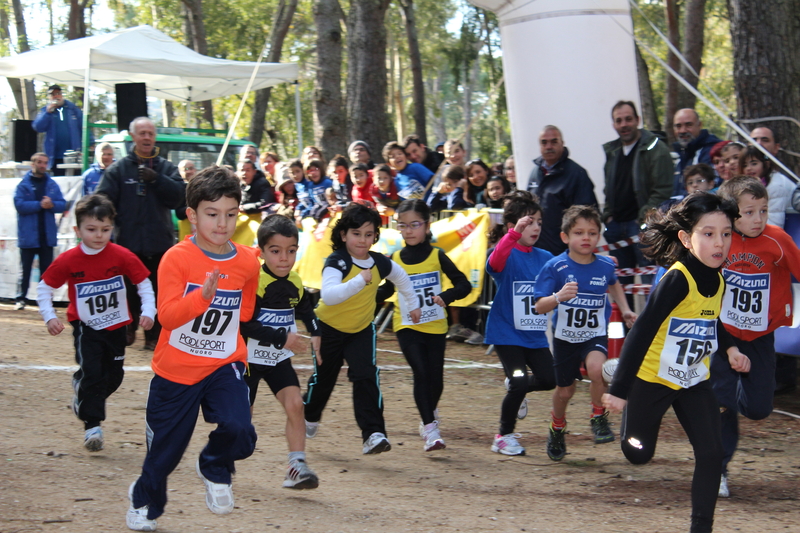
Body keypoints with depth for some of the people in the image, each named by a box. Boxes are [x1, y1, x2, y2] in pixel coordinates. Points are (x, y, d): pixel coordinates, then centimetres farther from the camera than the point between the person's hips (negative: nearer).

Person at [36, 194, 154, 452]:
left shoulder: (122, 256, -15)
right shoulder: (67, 261, -14)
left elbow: (144, 284, -6)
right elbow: (44, 289, -2)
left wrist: (148, 312, -17)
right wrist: (49, 317, -13)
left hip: (115, 326, 2)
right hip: (86, 327, -2)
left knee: (113, 375, 10)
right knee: (90, 371, -17)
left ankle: (84, 400, 40)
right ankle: (92, 425, -9)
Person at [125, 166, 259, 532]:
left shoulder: (248, 263, -4)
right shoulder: (177, 258, -15)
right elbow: (167, 315, -24)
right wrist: (203, 295, -38)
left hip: (223, 365, 2)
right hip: (176, 369, -2)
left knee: (239, 431, -22)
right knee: (166, 447, 11)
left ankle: (215, 469, 13)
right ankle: (145, 500, 42)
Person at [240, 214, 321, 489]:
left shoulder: (295, 284, 0)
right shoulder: (254, 282, -21)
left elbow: (306, 310, 20)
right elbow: (246, 325, -26)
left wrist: (315, 334, 4)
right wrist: (282, 338, -29)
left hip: (279, 359, 5)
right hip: (250, 357, -5)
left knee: (295, 403, -14)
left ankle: (297, 466, -13)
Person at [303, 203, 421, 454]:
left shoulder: (380, 263, -10)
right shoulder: (337, 262, -26)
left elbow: (402, 278, 14)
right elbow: (328, 295, -45)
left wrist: (413, 304, 21)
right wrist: (359, 281, -54)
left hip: (362, 330, 3)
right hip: (330, 328, -3)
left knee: (366, 377, -15)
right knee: (323, 378, 13)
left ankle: (373, 433, -18)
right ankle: (309, 417, 43)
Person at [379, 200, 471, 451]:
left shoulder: (437, 256, -5)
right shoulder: (395, 260, 0)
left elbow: (464, 285, -9)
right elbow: (385, 290, 15)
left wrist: (445, 297, -27)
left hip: (435, 326, 0)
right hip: (407, 327, 0)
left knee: (436, 378, 7)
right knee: (421, 374, -14)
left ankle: (430, 411, 39)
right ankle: (430, 429, -11)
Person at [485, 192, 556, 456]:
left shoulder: (545, 258, 6)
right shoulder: (508, 254, -11)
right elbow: (495, 262, -36)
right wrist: (514, 233, -50)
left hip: (536, 334, 5)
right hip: (507, 333, -5)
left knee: (549, 379, -5)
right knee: (519, 381, -11)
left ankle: (516, 388, 29)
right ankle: (504, 437, 11)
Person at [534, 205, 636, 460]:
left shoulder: (605, 265, -7)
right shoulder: (555, 267, -16)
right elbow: (540, 306, -20)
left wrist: (625, 309, 12)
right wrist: (558, 297, -38)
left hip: (595, 335, 0)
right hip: (565, 336, 0)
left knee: (596, 367, -31)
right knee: (565, 390, 13)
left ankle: (599, 418, -6)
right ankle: (557, 430, 45)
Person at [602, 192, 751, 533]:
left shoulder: (717, 280, -3)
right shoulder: (678, 279, -26)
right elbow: (642, 331, -26)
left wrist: (728, 348, -2)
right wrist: (619, 388, -28)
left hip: (695, 380, 6)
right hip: (653, 378, -6)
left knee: (711, 453, -7)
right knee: (638, 453, 10)